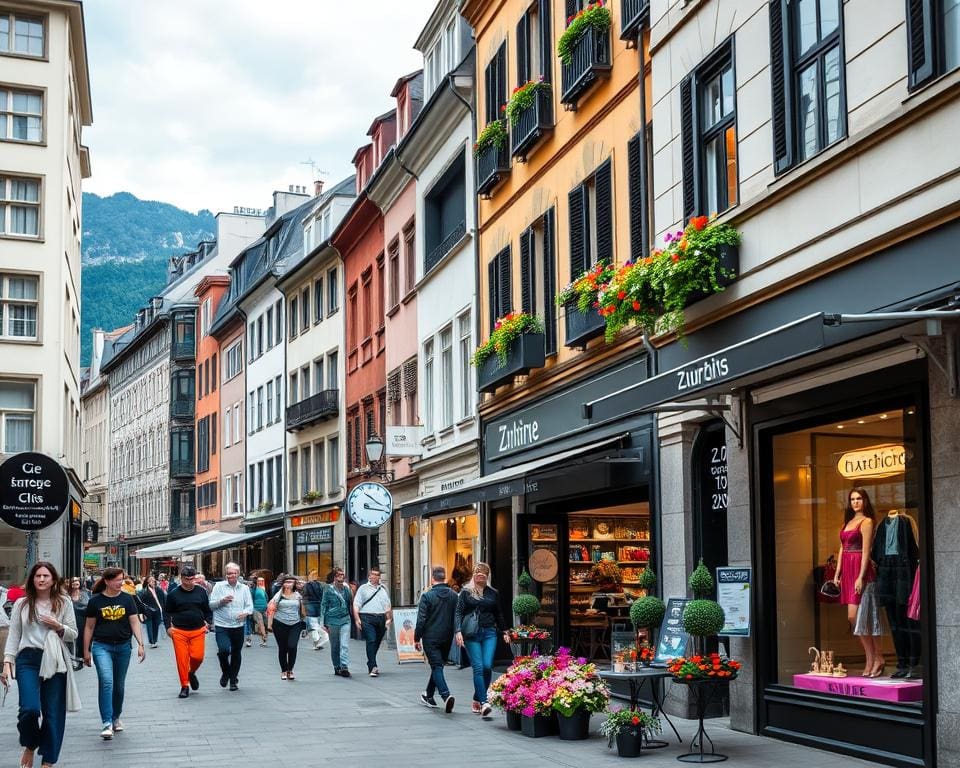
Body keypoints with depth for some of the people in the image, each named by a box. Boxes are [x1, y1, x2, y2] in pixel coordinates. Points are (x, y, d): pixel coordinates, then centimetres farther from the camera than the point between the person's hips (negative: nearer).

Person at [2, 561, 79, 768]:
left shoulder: (63, 602, 6)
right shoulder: (21, 604, 6)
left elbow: (73, 635, 8)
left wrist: (58, 627, -11)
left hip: (55, 661, 1)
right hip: (28, 659, -1)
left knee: (53, 712, 2)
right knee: (30, 708, -16)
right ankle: (29, 747, 15)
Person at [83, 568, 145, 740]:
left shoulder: (127, 599, 2)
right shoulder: (96, 601, -2)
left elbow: (134, 622, 1)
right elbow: (89, 627, 5)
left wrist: (140, 644, -9)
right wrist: (86, 651, 7)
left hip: (123, 647, 3)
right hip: (102, 646, -2)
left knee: (119, 685, 12)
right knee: (106, 682, -18)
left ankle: (116, 717, 32)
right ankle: (107, 723, -20)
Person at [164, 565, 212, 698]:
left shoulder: (201, 592, 7)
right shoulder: (173, 594, 2)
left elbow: (208, 610, 15)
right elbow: (168, 612, 10)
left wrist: (207, 623, 1)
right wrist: (169, 627, 0)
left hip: (198, 631, 1)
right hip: (179, 631, -1)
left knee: (198, 656, -10)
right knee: (182, 659, -4)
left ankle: (192, 673, 24)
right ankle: (184, 686, 9)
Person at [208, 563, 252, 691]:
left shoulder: (244, 588, 9)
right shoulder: (219, 586, 2)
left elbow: (250, 605, 6)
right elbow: (211, 605, 0)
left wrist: (245, 612, -16)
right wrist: (221, 601, -18)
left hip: (238, 626, 3)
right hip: (222, 626, -3)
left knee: (236, 654, 9)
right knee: (224, 650, -20)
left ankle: (233, 680, 24)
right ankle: (225, 673, 8)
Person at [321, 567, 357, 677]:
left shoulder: (347, 589, 9)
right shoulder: (329, 590, 0)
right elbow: (323, 606, 2)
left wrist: (353, 618, 17)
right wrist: (324, 623, -1)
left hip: (345, 620, 1)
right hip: (332, 620, -1)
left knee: (345, 644, -11)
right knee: (334, 646, 8)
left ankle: (344, 667, -15)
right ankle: (337, 667, 20)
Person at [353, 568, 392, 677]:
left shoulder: (383, 589, 19)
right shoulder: (363, 589, 7)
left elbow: (388, 605, 21)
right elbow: (356, 605, 1)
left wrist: (389, 618, 11)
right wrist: (357, 619, -9)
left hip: (381, 618, 4)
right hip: (367, 618, -4)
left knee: (377, 642, 9)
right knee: (371, 641, -15)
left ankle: (370, 665, 24)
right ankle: (373, 667, -19)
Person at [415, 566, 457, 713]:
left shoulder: (427, 596, -11)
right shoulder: (454, 596, 4)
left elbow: (421, 619, -11)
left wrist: (417, 638, -2)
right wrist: (454, 635, 18)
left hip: (431, 638, -5)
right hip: (447, 638, 5)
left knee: (437, 667, -7)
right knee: (438, 666, 19)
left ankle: (446, 695, -26)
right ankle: (429, 695, 32)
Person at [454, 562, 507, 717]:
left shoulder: (493, 593, 14)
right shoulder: (466, 592, 5)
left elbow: (498, 614, 24)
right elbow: (458, 613, -1)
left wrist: (504, 631, 22)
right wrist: (458, 631, -13)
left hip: (489, 633, 2)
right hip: (472, 634, -2)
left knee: (487, 666, -9)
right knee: (478, 667, -11)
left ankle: (477, 700, 7)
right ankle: (483, 703, -15)